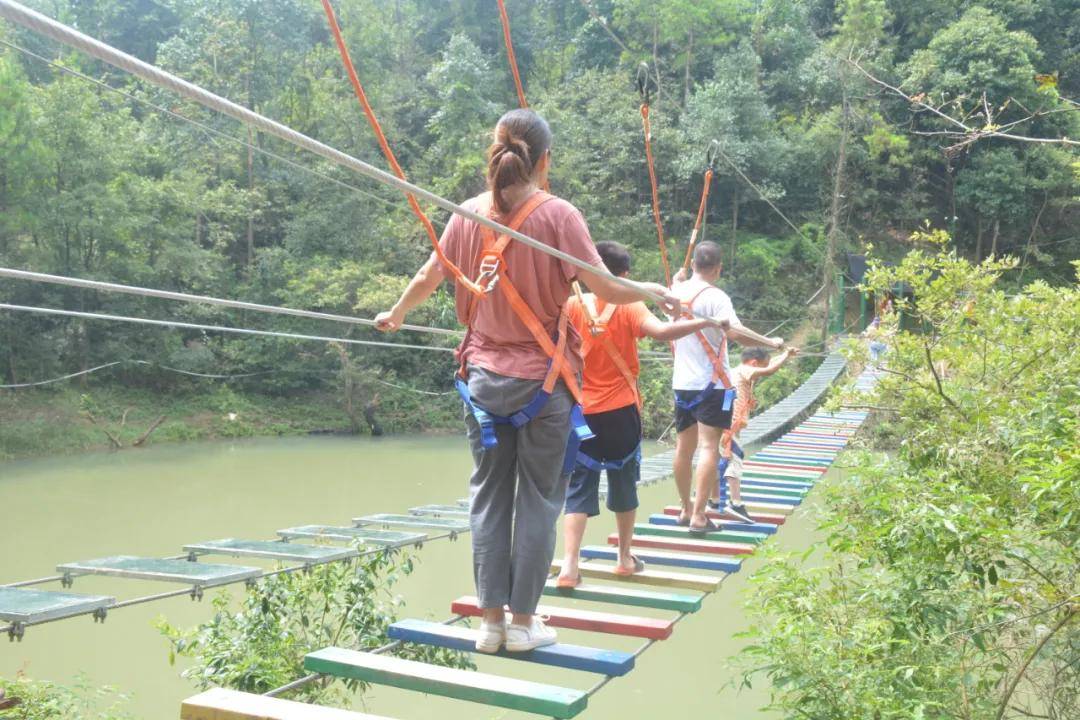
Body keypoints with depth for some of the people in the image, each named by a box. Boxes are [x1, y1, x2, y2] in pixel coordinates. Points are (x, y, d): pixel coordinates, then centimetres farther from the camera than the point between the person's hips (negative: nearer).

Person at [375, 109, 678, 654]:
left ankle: (491, 618, 18)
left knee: (488, 496, 12)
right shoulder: (557, 215, -10)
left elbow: (428, 279, 10)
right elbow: (606, 288, -13)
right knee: (539, 499, 7)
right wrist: (655, 291, 6)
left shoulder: (468, 214, 1)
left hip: (483, 377, 4)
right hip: (543, 379, -3)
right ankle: (523, 621, 15)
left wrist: (394, 316, 28)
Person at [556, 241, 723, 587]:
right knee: (623, 484, 16)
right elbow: (661, 331, -25)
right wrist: (705, 321, -21)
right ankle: (625, 558, 28)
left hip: (581, 411, 1)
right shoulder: (630, 307, -9)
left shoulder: (573, 305, -2)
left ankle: (569, 565, -10)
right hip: (621, 412, -1)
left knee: (579, 487, 4)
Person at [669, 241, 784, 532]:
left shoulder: (677, 292, 7)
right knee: (709, 447, -5)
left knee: (684, 446, 13)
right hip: (711, 383, -7)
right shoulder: (715, 297, -14)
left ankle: (686, 509, 25)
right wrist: (772, 342, -13)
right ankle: (698, 516, -8)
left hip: (682, 382, 7)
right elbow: (737, 333, -27)